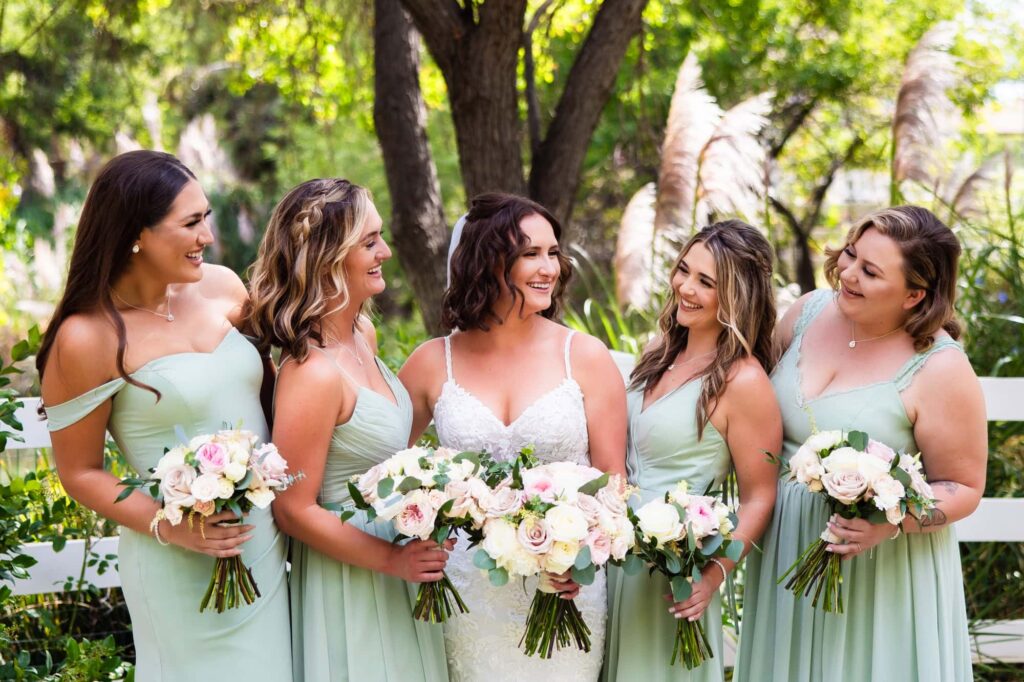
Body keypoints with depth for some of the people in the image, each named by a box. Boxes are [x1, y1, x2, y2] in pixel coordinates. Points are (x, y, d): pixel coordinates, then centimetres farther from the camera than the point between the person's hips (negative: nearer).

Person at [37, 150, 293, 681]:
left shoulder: (220, 286, 1)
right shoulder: (87, 339, -14)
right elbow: (80, 473, -6)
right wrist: (167, 527, -18)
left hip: (269, 549, 6)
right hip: (186, 570, -5)